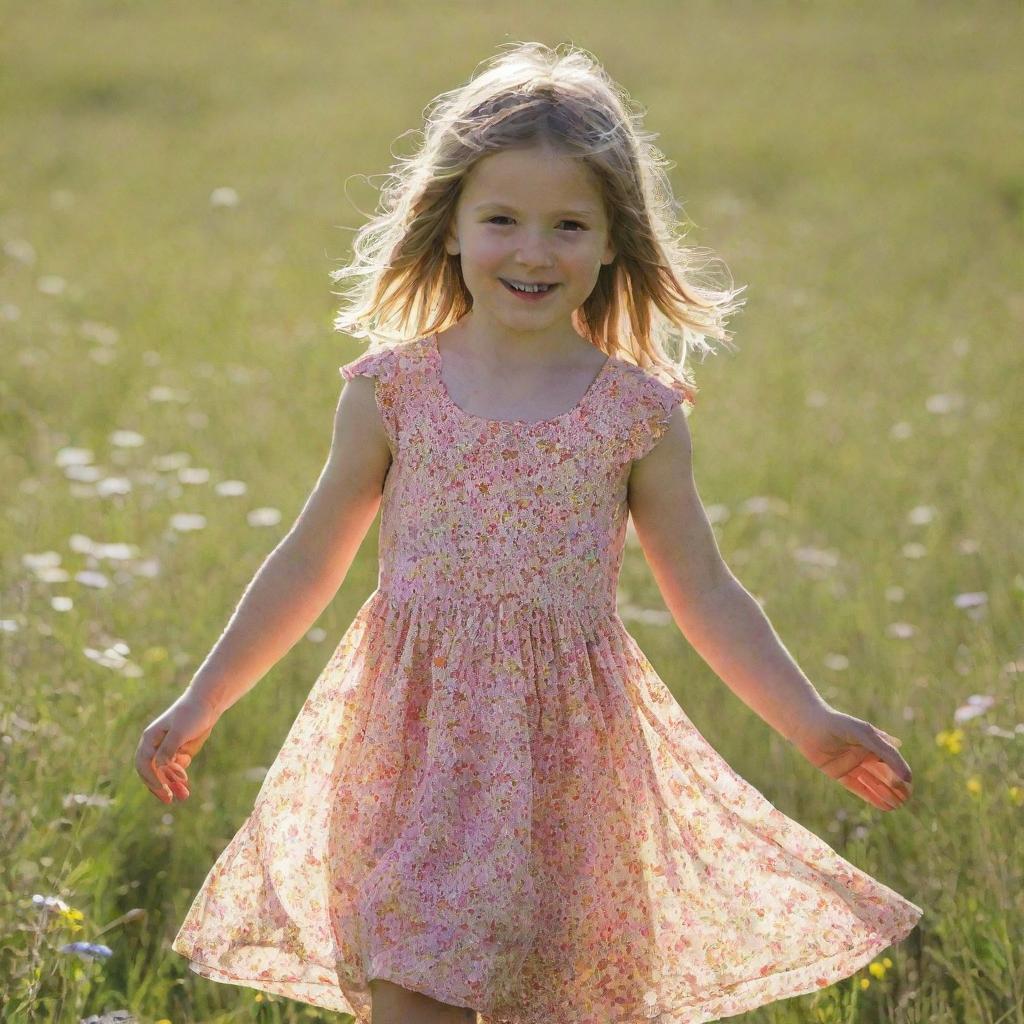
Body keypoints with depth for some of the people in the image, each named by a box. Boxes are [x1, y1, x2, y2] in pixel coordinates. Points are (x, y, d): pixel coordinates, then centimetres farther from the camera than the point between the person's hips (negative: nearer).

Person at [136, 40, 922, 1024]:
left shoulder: (638, 412, 0)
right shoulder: (391, 391, 1)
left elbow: (705, 594, 8)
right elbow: (307, 565, 11)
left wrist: (811, 725, 1)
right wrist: (200, 704, 14)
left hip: (560, 753, 0)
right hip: (414, 747, 0)